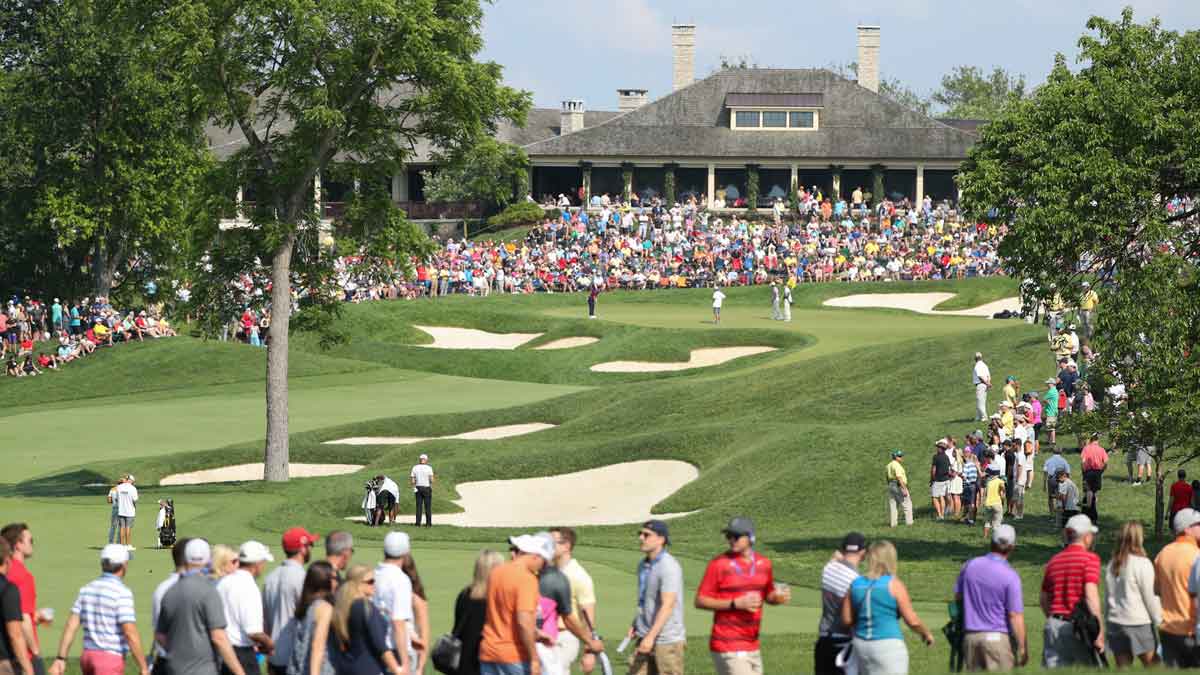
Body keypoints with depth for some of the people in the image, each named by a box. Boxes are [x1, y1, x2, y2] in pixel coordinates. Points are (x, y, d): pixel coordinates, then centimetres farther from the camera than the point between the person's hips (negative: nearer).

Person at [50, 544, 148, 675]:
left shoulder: (87, 589, 7)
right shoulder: (122, 593, -15)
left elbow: (71, 625, 3)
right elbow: (130, 634, -20)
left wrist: (60, 659, 2)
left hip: (88, 656, 8)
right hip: (110, 661, -8)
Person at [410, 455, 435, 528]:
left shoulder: (415, 468, 0)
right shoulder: (429, 468, -9)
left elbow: (412, 480, -3)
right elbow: (431, 479, -15)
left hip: (418, 488, 2)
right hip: (427, 488, -2)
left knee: (418, 506, 7)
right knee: (428, 506, 5)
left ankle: (418, 523, 3)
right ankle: (428, 523, 5)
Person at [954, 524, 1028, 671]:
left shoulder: (970, 565, 2)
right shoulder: (1010, 576, -13)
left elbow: (957, 598, 12)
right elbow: (1015, 616, -13)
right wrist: (1022, 648, -8)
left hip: (970, 636, 5)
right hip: (999, 637, -5)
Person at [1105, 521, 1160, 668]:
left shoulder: (1112, 565, 7)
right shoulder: (1142, 564, -12)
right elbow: (1150, 598, -8)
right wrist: (1159, 621, 2)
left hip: (1116, 623, 6)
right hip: (1139, 623, -6)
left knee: (1122, 669, 7)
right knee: (1153, 667, 2)